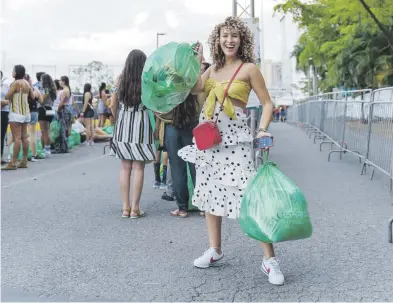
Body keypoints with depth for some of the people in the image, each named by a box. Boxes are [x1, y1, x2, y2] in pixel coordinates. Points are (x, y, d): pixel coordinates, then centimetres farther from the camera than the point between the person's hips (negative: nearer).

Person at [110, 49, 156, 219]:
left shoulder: (120, 79, 4)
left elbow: (113, 105, 5)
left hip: (123, 125, 4)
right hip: (140, 124, -3)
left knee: (125, 167, 8)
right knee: (138, 167, 0)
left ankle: (125, 207, 11)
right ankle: (135, 208, 1)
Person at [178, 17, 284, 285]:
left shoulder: (249, 68, -3)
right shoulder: (213, 69, 12)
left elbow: (267, 103, -3)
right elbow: (194, 88, -3)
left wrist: (262, 130, -16)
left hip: (234, 137, -6)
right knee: (210, 190, 12)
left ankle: (269, 259, -5)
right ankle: (215, 249, 27)